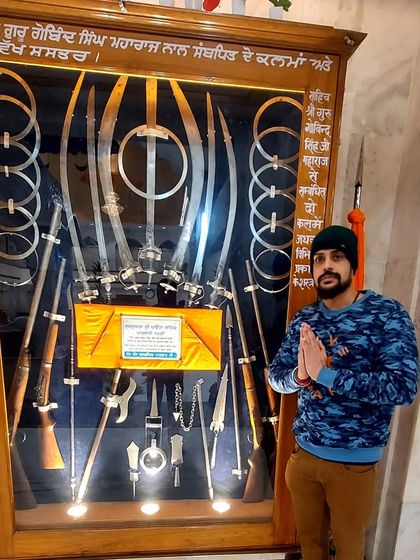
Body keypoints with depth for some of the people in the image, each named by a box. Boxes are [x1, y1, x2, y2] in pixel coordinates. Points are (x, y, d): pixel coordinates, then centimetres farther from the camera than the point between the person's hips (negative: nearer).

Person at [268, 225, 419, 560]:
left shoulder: (387, 314, -15)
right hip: (304, 452, 4)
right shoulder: (304, 319, -2)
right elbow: (275, 376, 0)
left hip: (355, 461, -3)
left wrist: (324, 373, -29)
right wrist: (299, 374, -22)